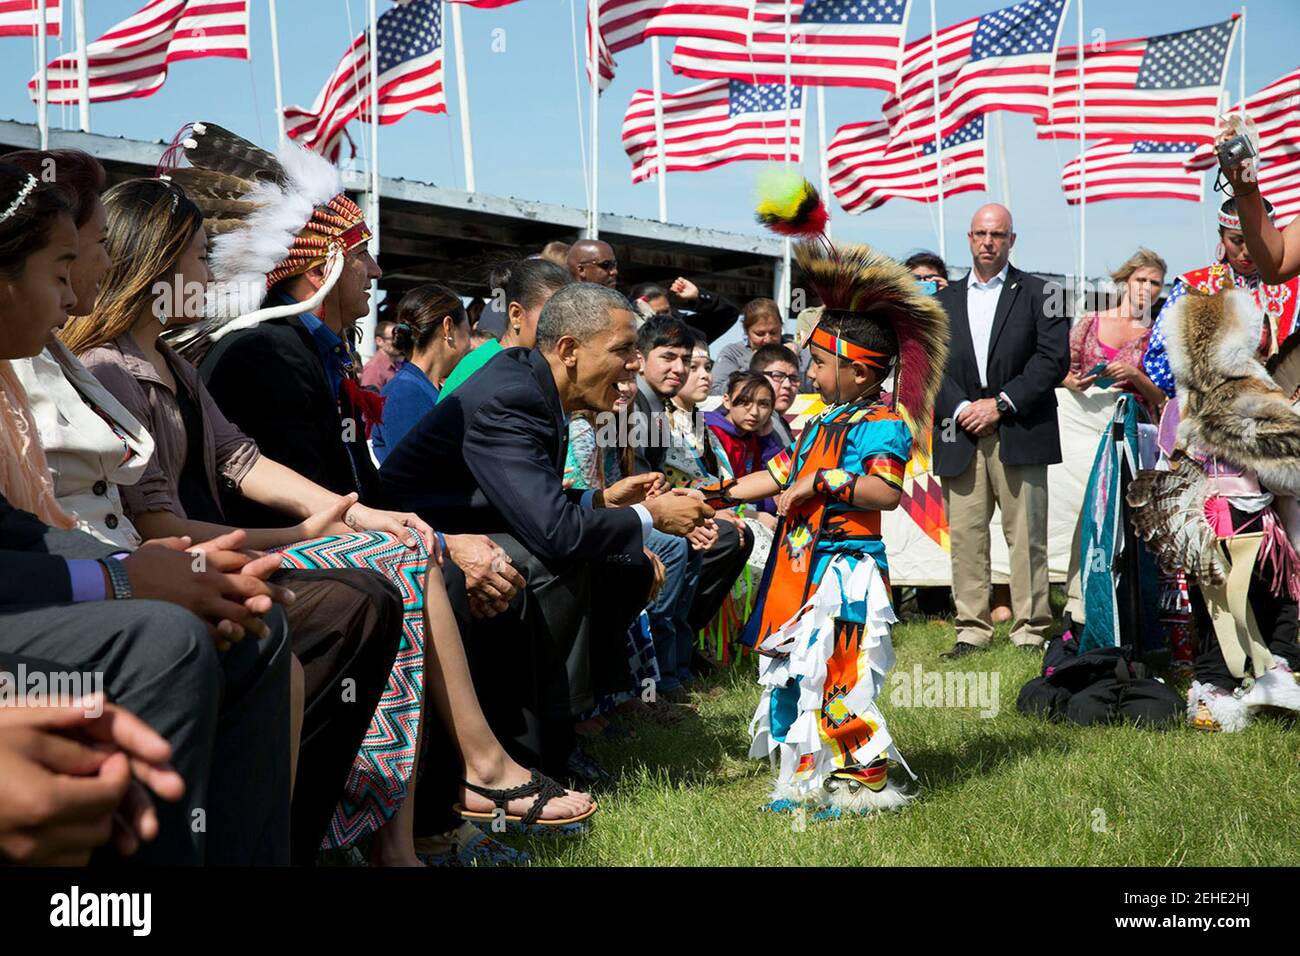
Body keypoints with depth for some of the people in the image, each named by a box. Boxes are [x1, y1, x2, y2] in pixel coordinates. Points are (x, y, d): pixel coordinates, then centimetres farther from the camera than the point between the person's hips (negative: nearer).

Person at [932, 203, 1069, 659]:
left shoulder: (1037, 294, 6)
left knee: (1026, 537, -2)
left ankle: (1031, 631, 4)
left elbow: (1054, 358, -4)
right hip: (960, 437, 3)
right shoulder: (945, 300, 17)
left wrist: (1000, 404, -10)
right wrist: (960, 409, -8)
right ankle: (972, 630, 7)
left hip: (1019, 434, -3)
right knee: (965, 536, 1)